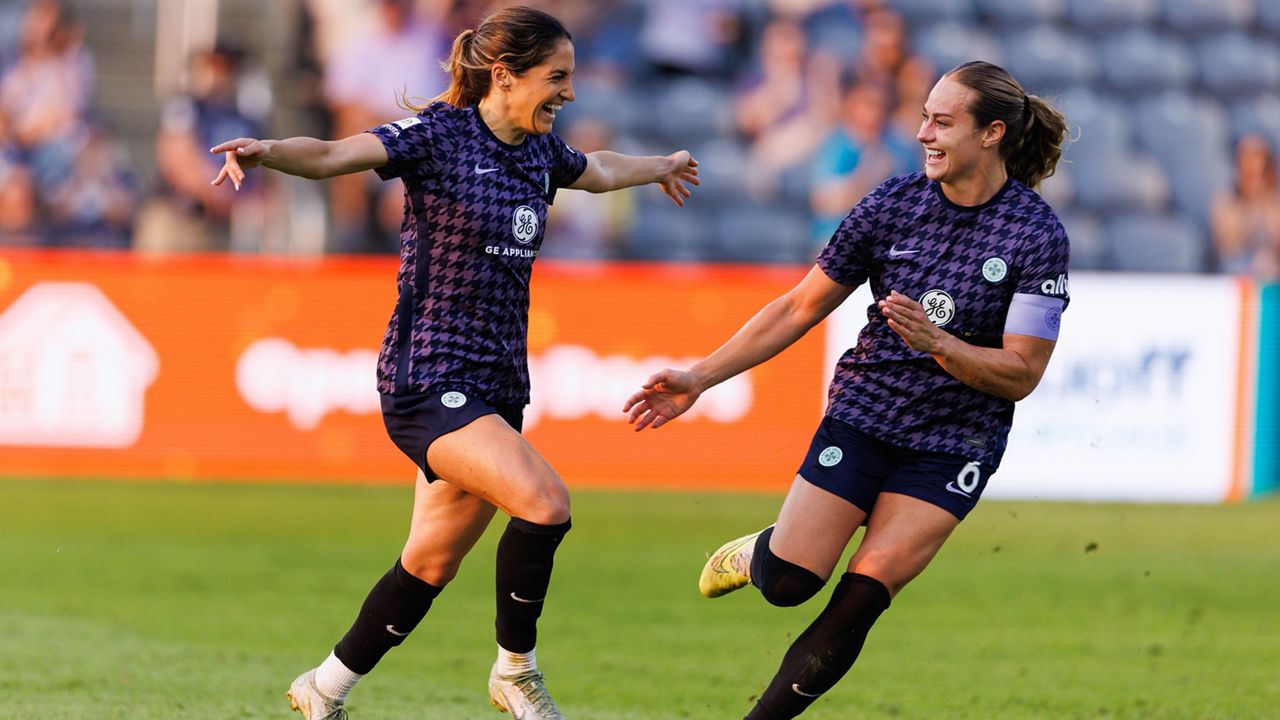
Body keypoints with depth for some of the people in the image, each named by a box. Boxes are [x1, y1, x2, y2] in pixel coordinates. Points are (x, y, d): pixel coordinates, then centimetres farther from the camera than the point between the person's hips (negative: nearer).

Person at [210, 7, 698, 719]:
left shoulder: (541, 151, 11)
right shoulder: (439, 135, -10)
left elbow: (599, 170, 34)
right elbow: (334, 154, -23)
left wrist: (663, 167, 53)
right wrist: (268, 149, -43)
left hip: (497, 386, 8)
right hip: (429, 380, -8)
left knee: (431, 565, 9)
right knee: (545, 502, -24)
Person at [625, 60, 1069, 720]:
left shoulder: (1037, 235, -12)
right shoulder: (894, 202, -3)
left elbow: (1021, 374, -11)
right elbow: (801, 307, 4)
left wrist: (937, 343, -28)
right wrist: (700, 378, 1)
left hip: (954, 445, -2)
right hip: (863, 413, 2)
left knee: (854, 609, -13)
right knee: (787, 582, -9)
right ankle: (756, 552, 26)